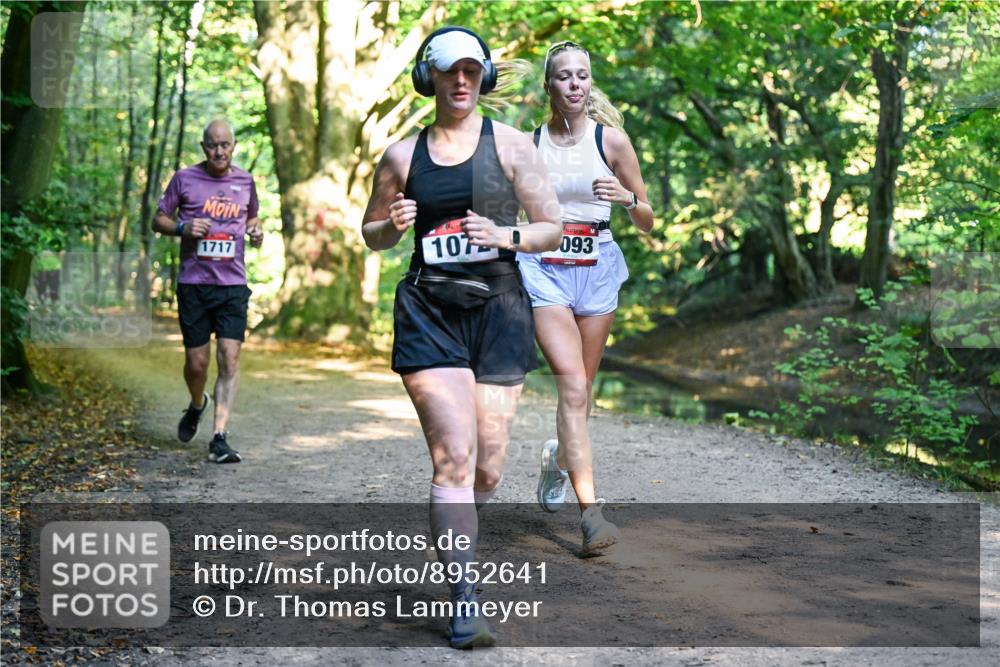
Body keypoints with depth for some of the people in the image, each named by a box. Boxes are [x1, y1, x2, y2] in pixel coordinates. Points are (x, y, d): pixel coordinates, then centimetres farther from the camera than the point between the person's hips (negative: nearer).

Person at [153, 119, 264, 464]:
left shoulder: (245, 181, 9)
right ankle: (196, 405, 38)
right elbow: (159, 219, 9)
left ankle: (219, 438, -9)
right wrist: (182, 227, -12)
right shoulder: (184, 179, 2)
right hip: (193, 283, -1)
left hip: (233, 284, 1)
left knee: (230, 358, -10)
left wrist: (255, 230, 3)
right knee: (197, 361, 4)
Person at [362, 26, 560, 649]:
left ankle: (454, 538, 36)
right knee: (454, 457, -14)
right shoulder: (402, 155, 9)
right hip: (429, 311, 0)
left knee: (488, 468, 3)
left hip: (499, 310, 1)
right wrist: (394, 224, -3)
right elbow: (371, 233, 20)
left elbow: (553, 228, 6)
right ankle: (464, 600, -11)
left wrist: (504, 236, -14)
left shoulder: (511, 144, 5)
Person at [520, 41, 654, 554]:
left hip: (597, 270, 2)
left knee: (581, 389, 11)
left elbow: (647, 223, 4)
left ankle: (559, 457, 43)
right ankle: (590, 509, -17)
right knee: (572, 387, -15)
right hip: (545, 270, -1)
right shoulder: (530, 143, 3)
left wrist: (628, 198, -15)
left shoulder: (611, 140, 2)